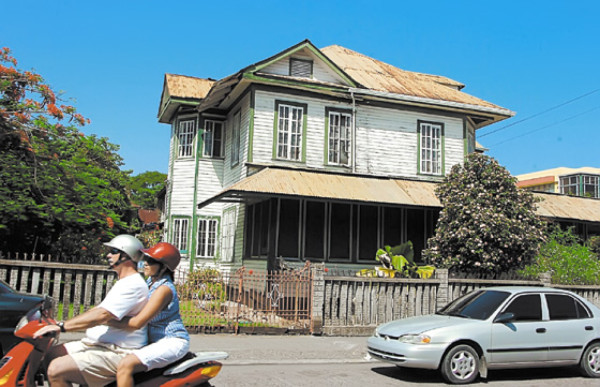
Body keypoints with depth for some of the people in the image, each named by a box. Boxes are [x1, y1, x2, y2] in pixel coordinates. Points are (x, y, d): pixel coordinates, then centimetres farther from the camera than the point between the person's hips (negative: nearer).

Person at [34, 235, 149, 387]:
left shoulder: (134, 284, -17)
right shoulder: (124, 283, 19)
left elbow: (102, 315, -25)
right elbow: (97, 309, 22)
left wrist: (62, 327, -24)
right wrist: (59, 325, 15)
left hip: (117, 353, -11)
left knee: (56, 370, -21)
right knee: (51, 354, 12)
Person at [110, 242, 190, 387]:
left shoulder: (164, 289, -20)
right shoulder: (151, 281, 9)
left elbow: (137, 322, -25)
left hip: (172, 342, -11)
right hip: (158, 341, 11)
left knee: (126, 364, -27)